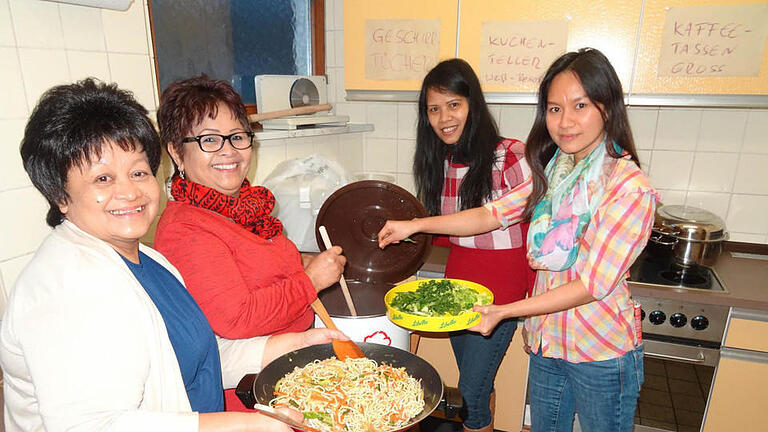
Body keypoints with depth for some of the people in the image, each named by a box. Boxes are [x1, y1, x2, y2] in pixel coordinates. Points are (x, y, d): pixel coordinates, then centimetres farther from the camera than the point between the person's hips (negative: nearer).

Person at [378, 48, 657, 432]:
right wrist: (416, 225, -9)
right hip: (546, 344, 6)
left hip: (602, 356, -5)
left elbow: (593, 283, -22)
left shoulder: (630, 190, -21)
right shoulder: (552, 173, 0)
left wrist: (504, 311, -24)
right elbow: (492, 214, -1)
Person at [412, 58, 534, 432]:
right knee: (479, 386, 20)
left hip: (500, 292, -6)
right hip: (457, 283, 6)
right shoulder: (440, 161, 3)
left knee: (471, 391, 2)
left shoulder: (510, 157, -17)